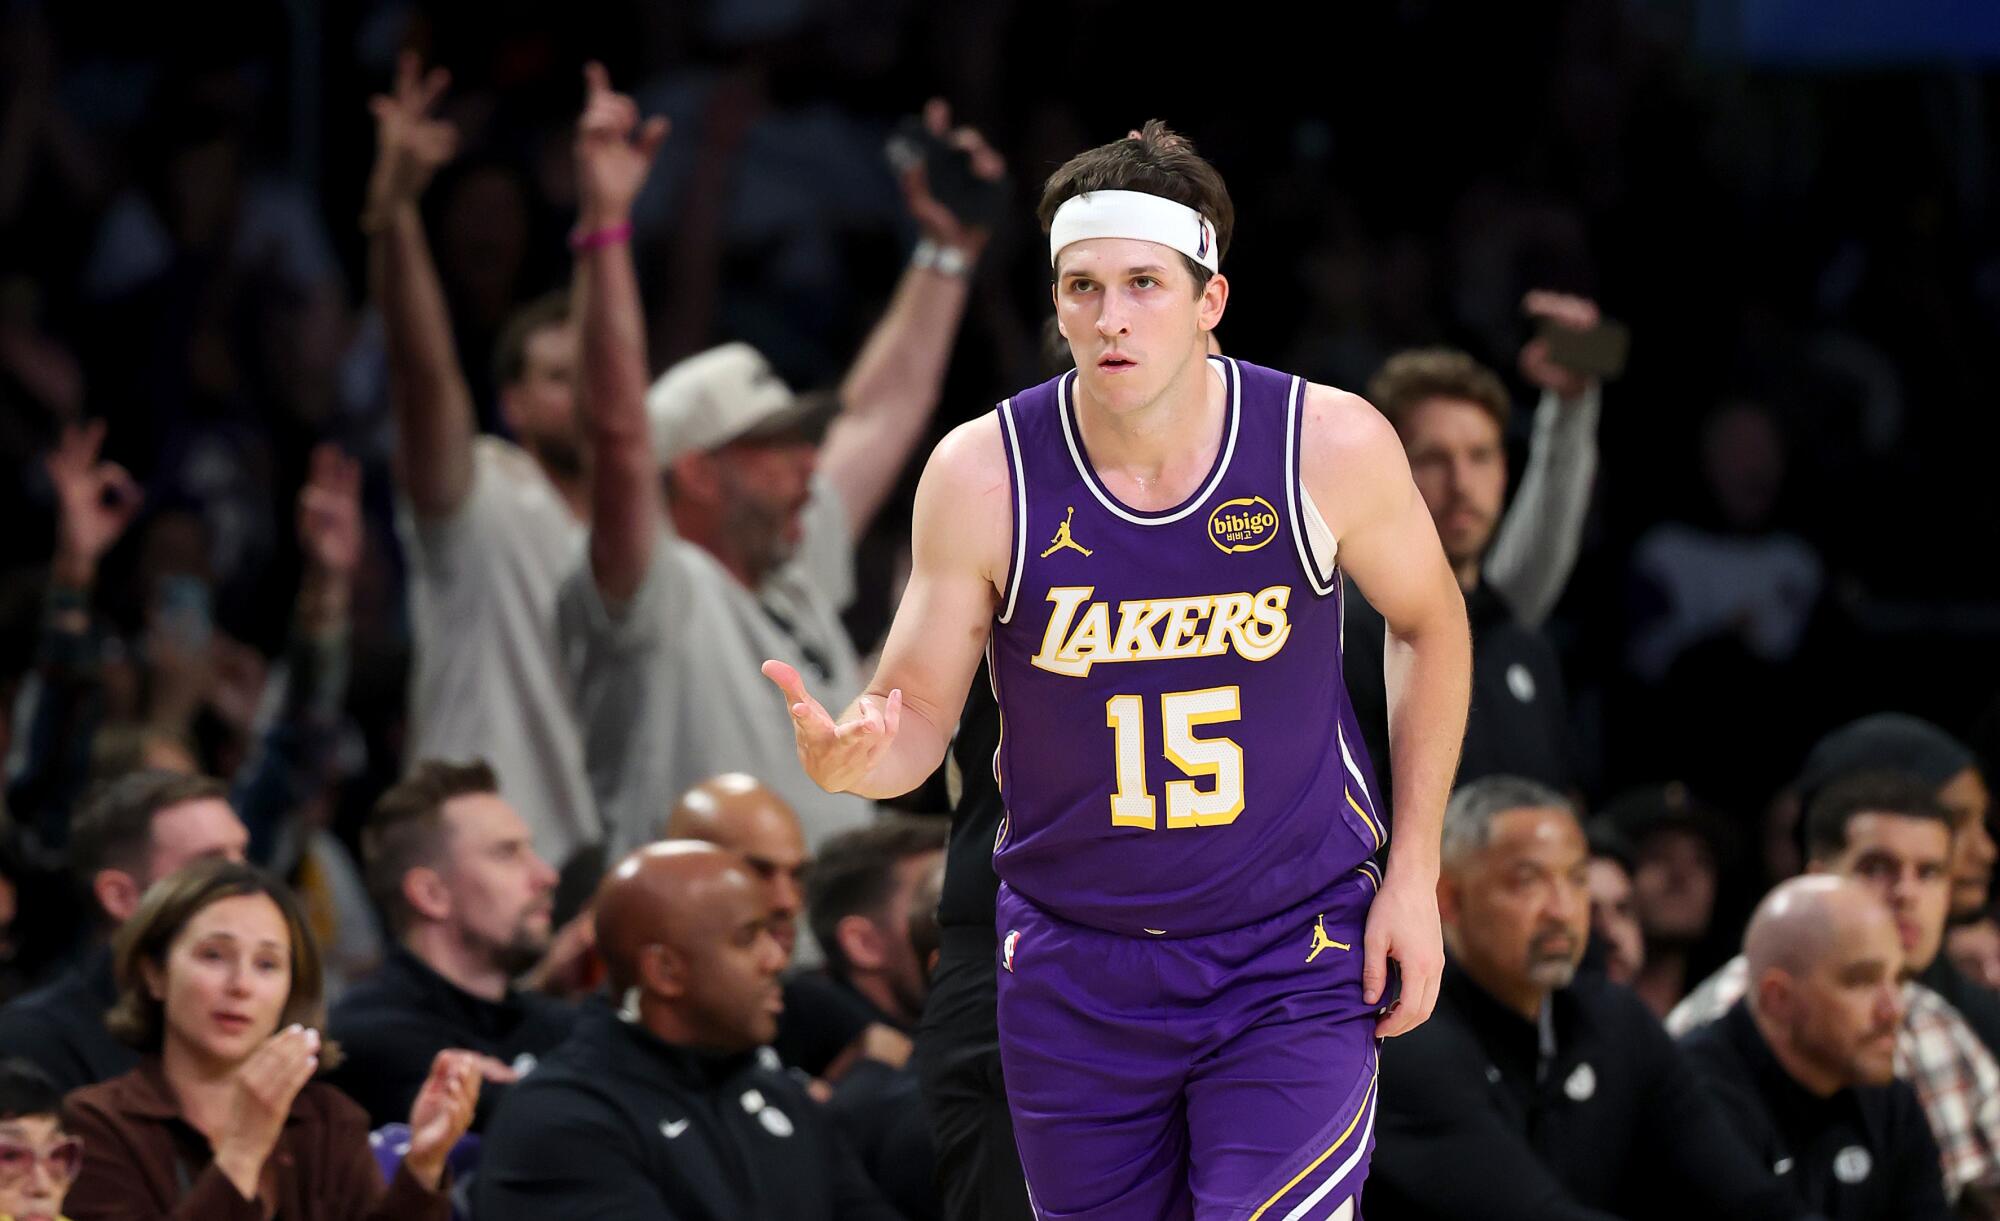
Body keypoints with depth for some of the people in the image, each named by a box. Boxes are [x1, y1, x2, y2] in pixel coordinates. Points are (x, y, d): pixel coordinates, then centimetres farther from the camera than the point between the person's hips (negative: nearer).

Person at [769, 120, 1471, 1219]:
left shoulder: (1329, 446, -12)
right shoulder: (983, 476, -12)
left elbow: (1429, 623, 7)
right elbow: (917, 718, -4)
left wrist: (1414, 874, 3)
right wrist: (841, 757, -29)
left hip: (1291, 958, -1)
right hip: (1075, 966, 1)